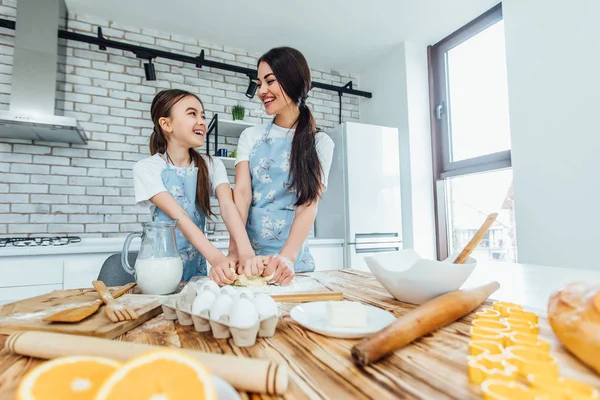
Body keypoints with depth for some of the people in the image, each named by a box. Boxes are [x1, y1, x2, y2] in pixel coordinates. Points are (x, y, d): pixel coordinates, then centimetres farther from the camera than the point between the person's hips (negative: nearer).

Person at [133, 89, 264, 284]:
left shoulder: (212, 166, 2)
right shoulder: (146, 168, -7)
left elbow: (227, 205, -16)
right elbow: (178, 216, -21)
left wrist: (246, 253, -33)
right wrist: (216, 257, -35)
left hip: (197, 268, 2)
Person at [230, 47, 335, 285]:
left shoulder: (320, 142, 1)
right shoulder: (251, 136, 7)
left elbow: (309, 204, -10)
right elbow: (242, 192, -6)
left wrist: (288, 257, -26)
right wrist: (235, 249, -21)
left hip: (294, 257, -1)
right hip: (248, 253, 2)